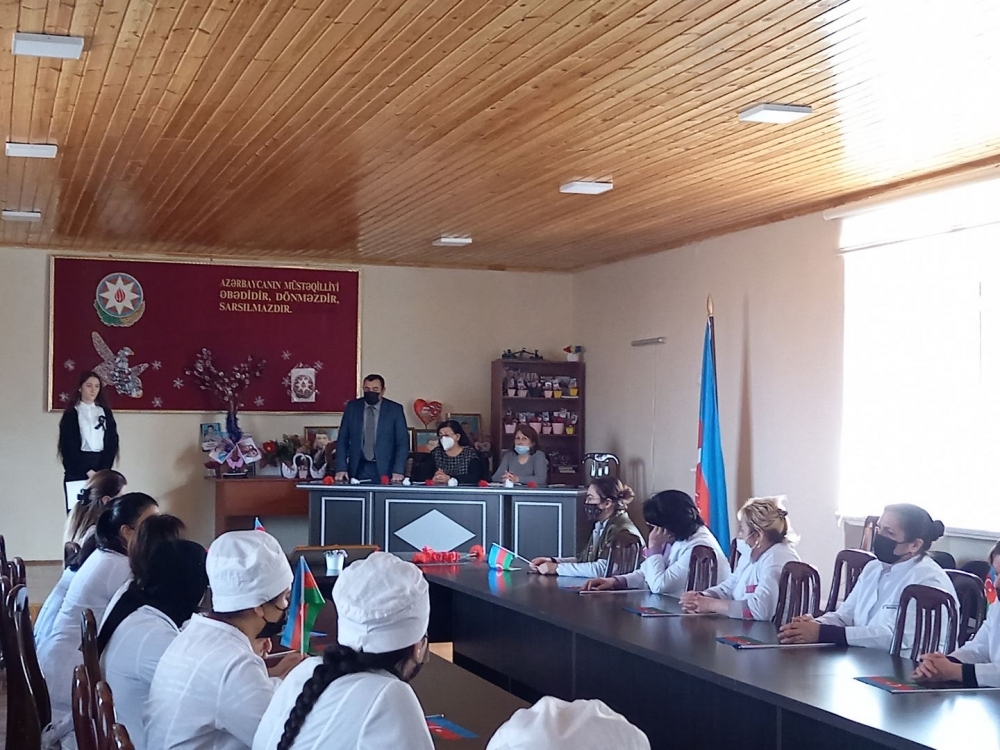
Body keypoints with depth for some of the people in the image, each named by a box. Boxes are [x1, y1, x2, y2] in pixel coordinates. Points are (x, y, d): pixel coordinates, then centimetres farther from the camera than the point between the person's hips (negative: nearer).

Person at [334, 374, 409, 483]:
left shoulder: (395, 409, -1)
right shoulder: (352, 407, 4)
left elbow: (403, 442, -2)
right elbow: (342, 440, 5)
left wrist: (398, 471, -14)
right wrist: (341, 469, -5)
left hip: (384, 469, -1)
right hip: (358, 469, 1)